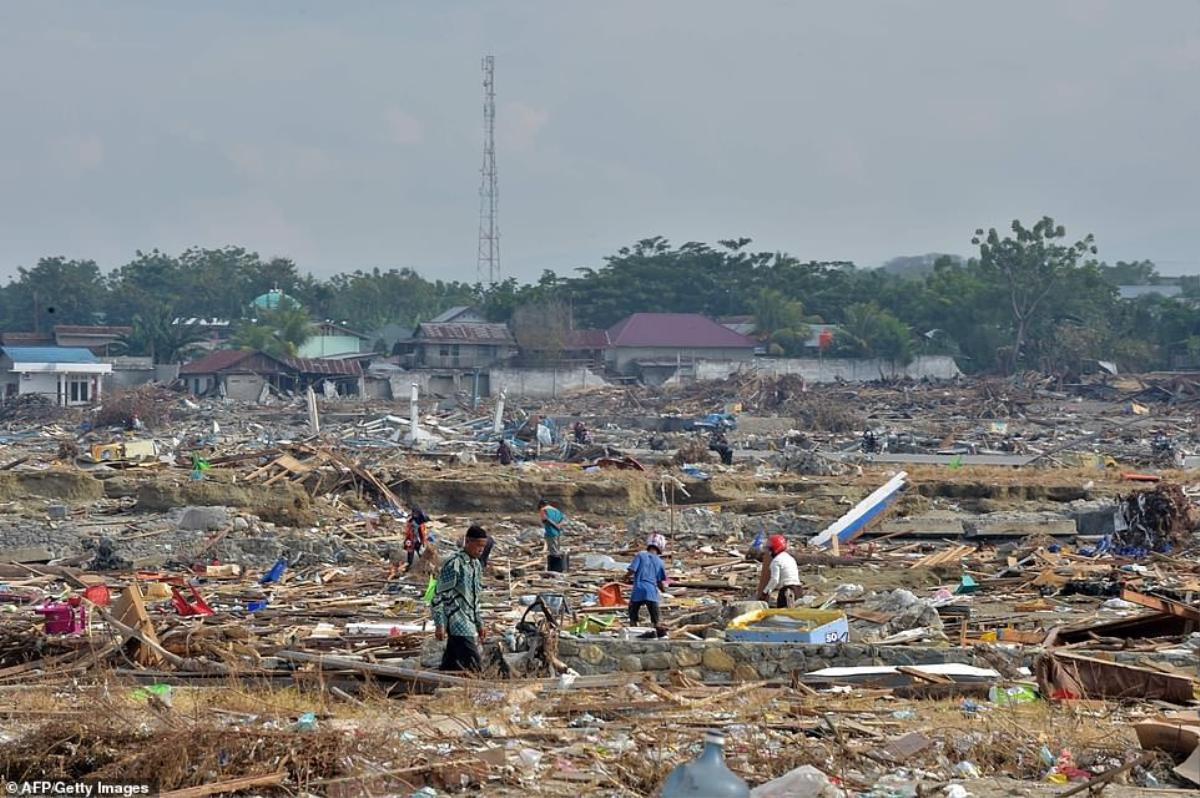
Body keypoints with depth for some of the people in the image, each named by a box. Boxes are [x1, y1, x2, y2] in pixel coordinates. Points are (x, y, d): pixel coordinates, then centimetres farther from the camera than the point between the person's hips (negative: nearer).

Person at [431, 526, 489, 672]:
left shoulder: (476, 564, 14)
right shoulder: (454, 564, -14)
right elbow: (439, 596, -14)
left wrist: (479, 624, 23)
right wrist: (439, 625, -17)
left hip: (469, 623, 9)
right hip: (458, 623, -9)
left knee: (450, 666, 9)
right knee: (474, 666, -14)